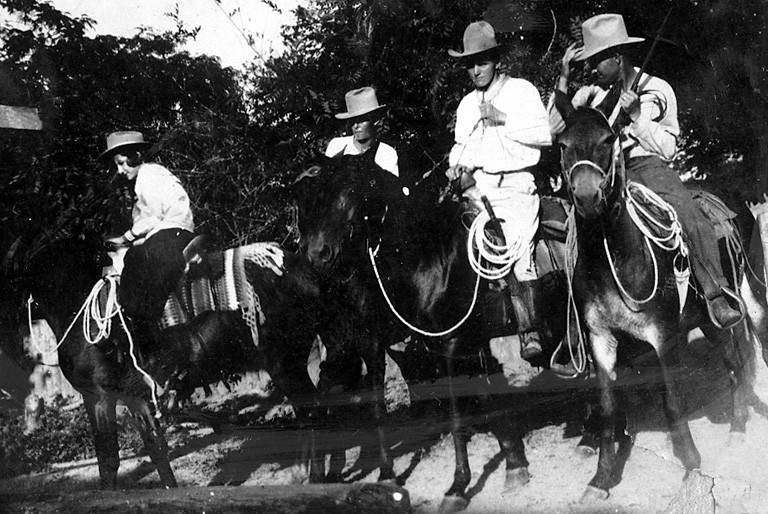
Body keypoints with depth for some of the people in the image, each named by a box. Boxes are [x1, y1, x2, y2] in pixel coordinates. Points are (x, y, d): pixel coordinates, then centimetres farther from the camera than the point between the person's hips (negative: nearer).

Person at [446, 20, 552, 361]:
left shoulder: (522, 90, 4)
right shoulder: (466, 104, 20)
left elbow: (544, 135, -5)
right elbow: (461, 144, 27)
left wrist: (503, 120, -11)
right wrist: (456, 165, 6)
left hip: (515, 184, -5)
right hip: (478, 186, 5)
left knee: (520, 256, -14)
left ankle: (529, 333, -12)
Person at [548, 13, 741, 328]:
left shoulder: (658, 90, 8)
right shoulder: (591, 93, 12)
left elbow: (668, 148, 5)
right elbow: (554, 130, 2)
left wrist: (636, 115, -8)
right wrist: (563, 78, -2)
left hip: (648, 165, -2)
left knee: (692, 221, -29)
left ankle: (716, 298, -26)